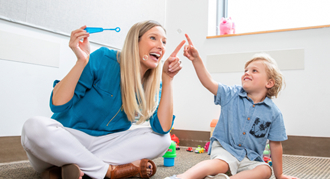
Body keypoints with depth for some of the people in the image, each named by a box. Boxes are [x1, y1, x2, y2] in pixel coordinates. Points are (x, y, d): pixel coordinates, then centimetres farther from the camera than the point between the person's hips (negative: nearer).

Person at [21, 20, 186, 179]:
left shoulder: (150, 84, 0)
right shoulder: (103, 59, -13)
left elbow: (162, 128, -16)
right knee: (35, 127, -34)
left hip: (102, 145, 4)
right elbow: (57, 105, -15)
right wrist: (81, 61, -27)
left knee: (163, 139, -15)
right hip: (66, 138, -4)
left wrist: (167, 79, -17)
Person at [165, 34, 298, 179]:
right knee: (221, 163, -32)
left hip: (250, 158, 2)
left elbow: (275, 145, 4)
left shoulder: (273, 113, -1)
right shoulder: (231, 95, 1)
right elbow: (209, 83, -11)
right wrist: (196, 59, -24)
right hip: (224, 148, -2)